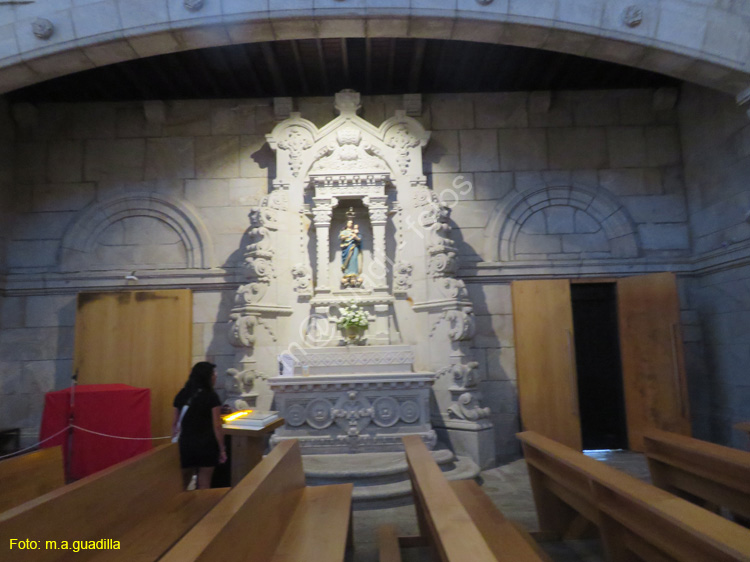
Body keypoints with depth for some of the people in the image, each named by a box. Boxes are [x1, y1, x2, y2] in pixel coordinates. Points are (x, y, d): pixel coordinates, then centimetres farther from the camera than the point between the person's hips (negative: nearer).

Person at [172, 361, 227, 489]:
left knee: (182, 484, 15)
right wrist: (222, 449, -3)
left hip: (185, 444, 4)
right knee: (204, 486, 5)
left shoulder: (182, 395, 4)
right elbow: (216, 426, -10)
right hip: (206, 445, -4)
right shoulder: (211, 396, -9)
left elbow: (175, 423, 8)